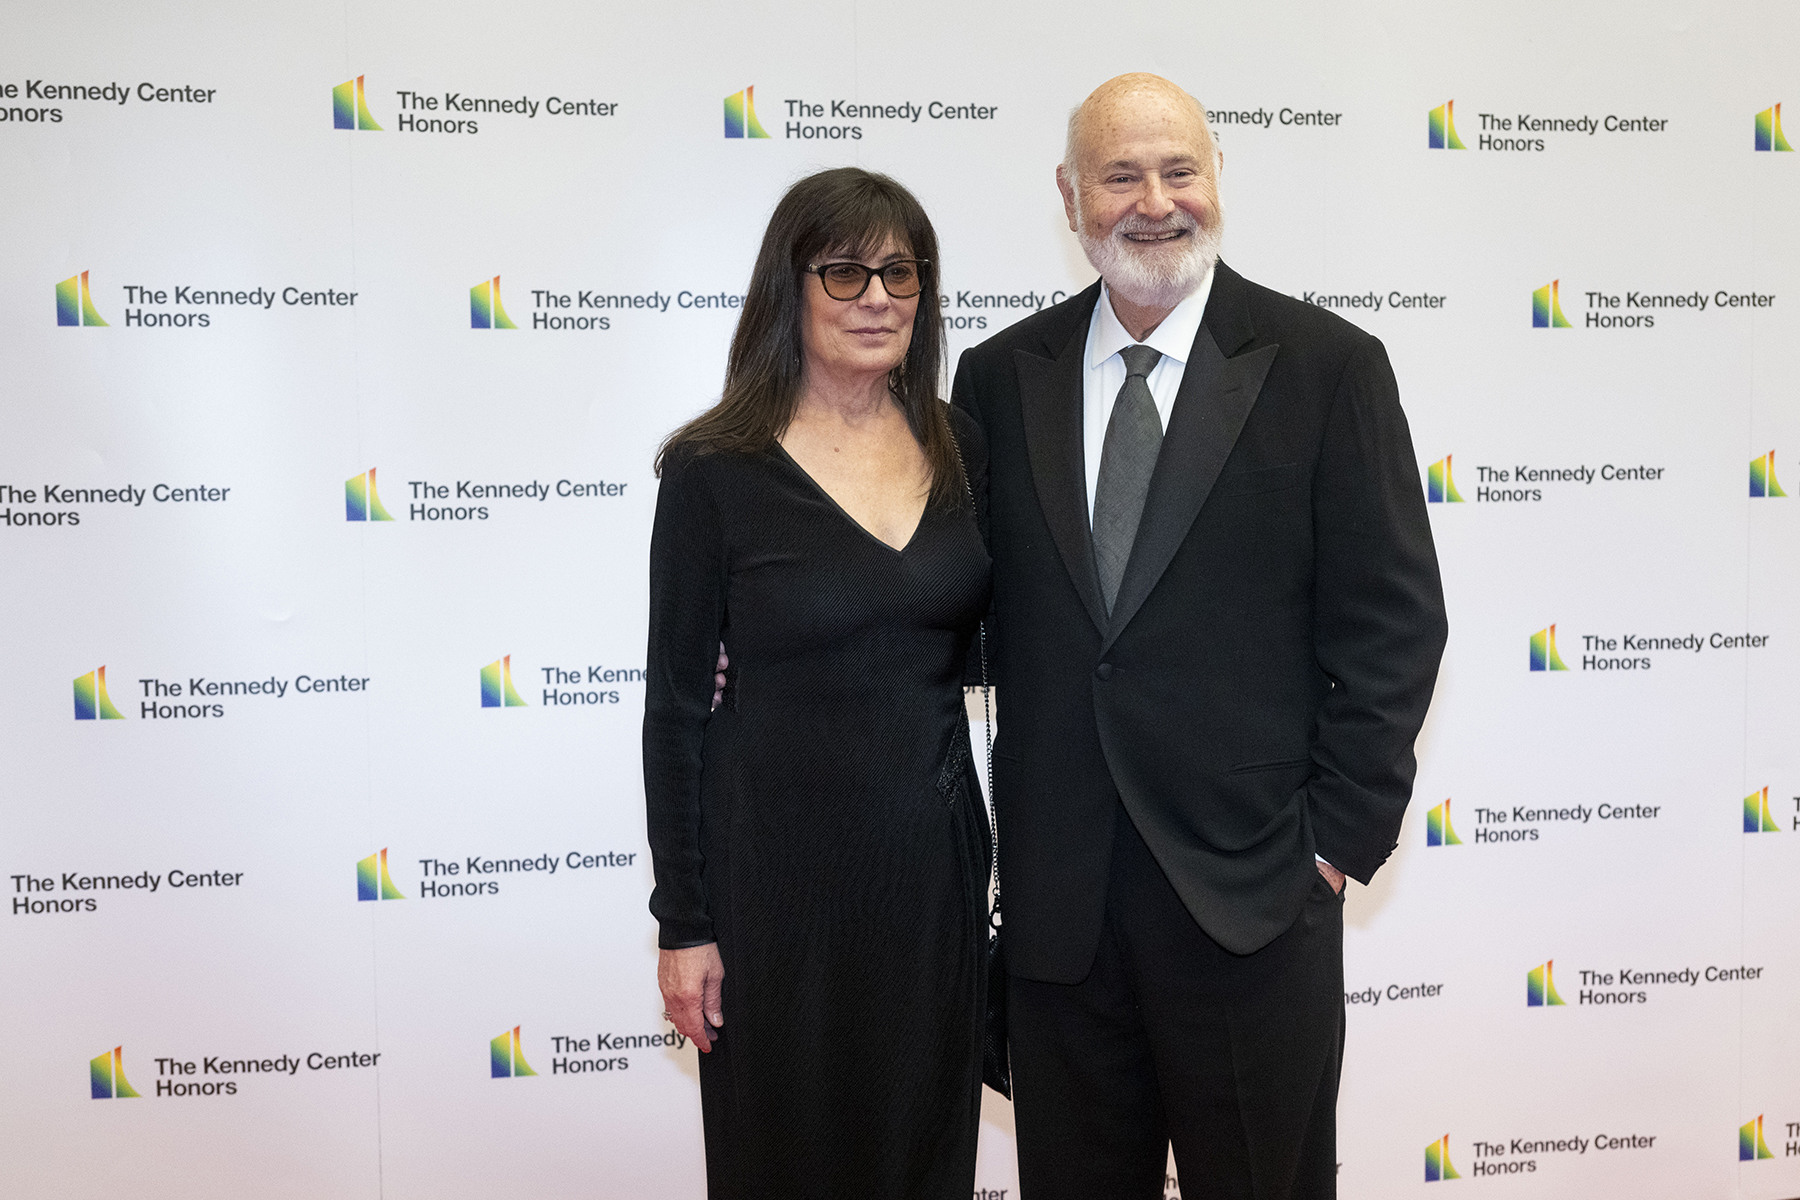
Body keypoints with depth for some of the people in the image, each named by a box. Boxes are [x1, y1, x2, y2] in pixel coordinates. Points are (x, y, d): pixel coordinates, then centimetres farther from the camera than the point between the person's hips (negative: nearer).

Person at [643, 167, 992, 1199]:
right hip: (780, 858, -4)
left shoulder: (960, 448, 2)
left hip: (934, 851, 4)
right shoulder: (714, 470, -10)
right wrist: (683, 922, -7)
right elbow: (677, 705, -7)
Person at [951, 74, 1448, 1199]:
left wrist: (1338, 836, -7)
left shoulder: (1329, 366, -4)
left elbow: (1393, 620, -4)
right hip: (1056, 894, 3)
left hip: (1253, 893, -2)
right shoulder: (1000, 376, 4)